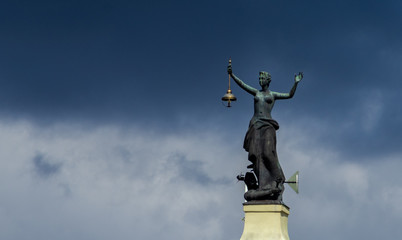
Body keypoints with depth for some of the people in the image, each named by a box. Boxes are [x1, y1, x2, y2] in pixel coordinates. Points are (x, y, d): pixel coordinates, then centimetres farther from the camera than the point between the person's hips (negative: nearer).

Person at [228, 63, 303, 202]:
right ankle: (264, 184, -11)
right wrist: (231, 75, 0)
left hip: (267, 125, -3)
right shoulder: (256, 93, 19)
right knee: (256, 154, -10)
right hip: (255, 124, 3)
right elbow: (241, 84, 11)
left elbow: (290, 95, 4)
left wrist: (296, 83, -8)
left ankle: (277, 182, -9)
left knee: (267, 153, -17)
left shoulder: (273, 95, 13)